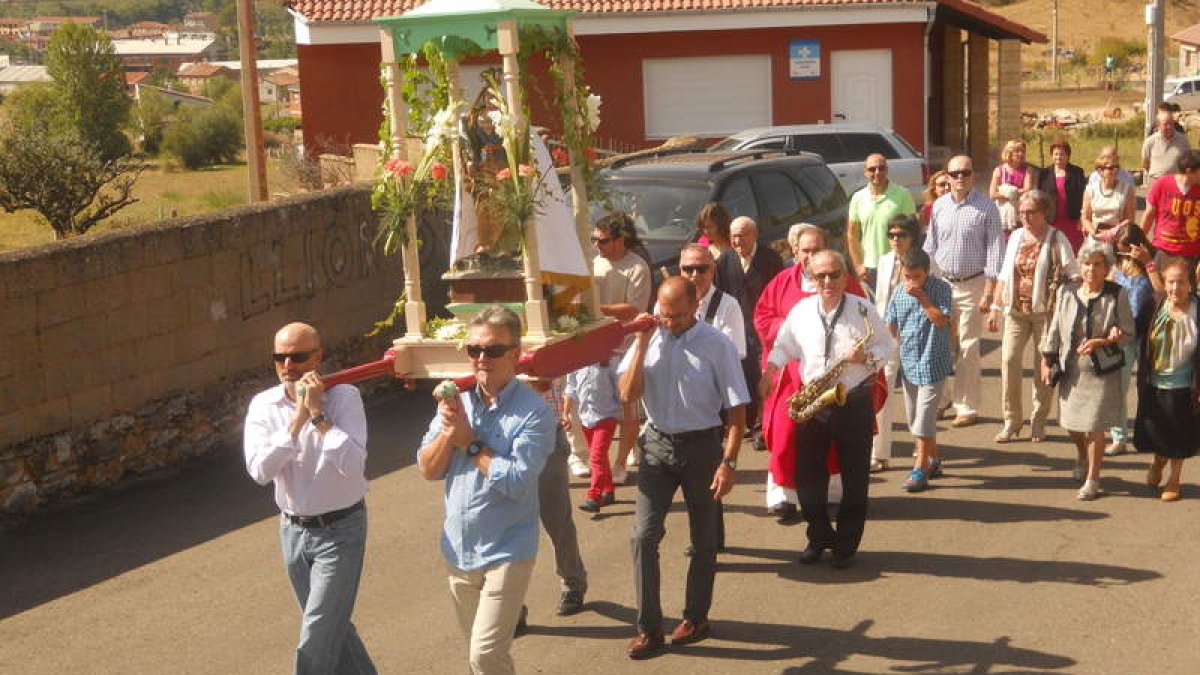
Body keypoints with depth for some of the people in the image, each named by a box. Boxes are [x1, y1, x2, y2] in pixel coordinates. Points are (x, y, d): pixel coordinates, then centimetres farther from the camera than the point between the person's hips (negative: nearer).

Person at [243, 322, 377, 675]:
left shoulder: (344, 396, -15)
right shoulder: (264, 405, -4)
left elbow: (353, 465, -27)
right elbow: (260, 470, -18)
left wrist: (318, 413, -27)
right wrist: (297, 418, -24)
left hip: (339, 529, -5)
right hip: (293, 529, 5)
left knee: (315, 644, -5)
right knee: (333, 627, 19)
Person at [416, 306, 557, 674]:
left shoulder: (534, 412, -15)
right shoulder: (457, 401, 2)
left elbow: (516, 482, -24)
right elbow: (428, 469, 0)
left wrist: (469, 440, -15)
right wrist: (450, 428, -17)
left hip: (506, 552, -6)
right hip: (458, 550, 6)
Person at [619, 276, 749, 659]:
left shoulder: (716, 345, -11)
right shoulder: (649, 339, -2)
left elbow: (736, 408, -9)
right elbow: (628, 394, -9)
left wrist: (728, 462, -14)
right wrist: (642, 343, -15)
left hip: (701, 445, -2)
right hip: (657, 444, 2)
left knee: (703, 539, 11)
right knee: (644, 536, -3)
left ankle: (696, 617, 29)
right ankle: (648, 628, 4)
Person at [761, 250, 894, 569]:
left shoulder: (863, 309, -4)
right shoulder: (801, 311, 3)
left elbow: (886, 345, 3)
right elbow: (784, 346, 16)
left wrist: (867, 357, -16)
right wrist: (769, 371, 4)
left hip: (855, 402, -2)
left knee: (855, 478, 4)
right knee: (807, 474, 6)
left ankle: (847, 544, 18)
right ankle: (819, 536, 25)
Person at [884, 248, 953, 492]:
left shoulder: (940, 288, -8)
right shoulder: (899, 292, 4)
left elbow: (941, 320, -18)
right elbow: (890, 326, 12)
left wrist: (922, 297, -24)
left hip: (932, 364, -5)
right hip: (908, 363, 5)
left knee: (924, 419, -9)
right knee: (915, 418, 14)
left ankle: (920, 470, -3)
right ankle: (933, 460, 31)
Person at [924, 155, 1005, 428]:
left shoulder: (986, 207, -7)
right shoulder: (939, 206, 6)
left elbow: (994, 251, -7)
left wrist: (989, 292, -11)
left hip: (973, 285, -4)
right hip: (942, 282, 4)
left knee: (968, 349, 1)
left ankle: (967, 407, 10)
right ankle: (943, 397, 21)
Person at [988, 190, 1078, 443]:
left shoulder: (1056, 239, -4)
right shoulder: (1016, 237, 11)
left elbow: (1071, 277, -6)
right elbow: (1004, 275, 16)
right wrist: (995, 308, 12)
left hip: (1045, 311, -3)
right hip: (1016, 309, 3)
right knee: (1009, 360, -8)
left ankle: (1038, 422, 17)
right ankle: (1011, 421, 2)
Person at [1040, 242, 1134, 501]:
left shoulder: (1117, 295, -9)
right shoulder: (1066, 292, 1)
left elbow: (1128, 333, -4)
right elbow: (1055, 328, 9)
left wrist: (1100, 342, -19)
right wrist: (1047, 360, 9)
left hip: (1102, 372, -4)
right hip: (1070, 371, 4)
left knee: (1094, 427, -2)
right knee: (1072, 423, 15)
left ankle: (1092, 479, 15)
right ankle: (1082, 457, 47)